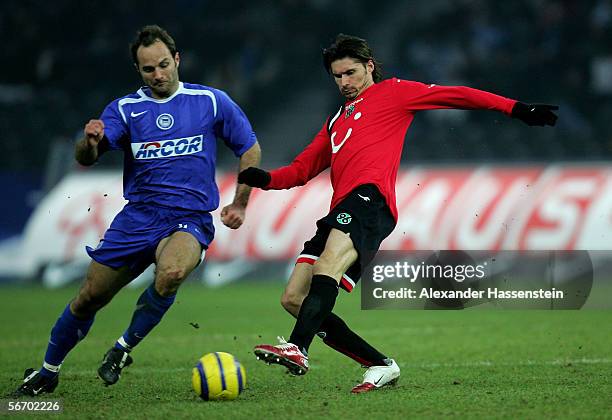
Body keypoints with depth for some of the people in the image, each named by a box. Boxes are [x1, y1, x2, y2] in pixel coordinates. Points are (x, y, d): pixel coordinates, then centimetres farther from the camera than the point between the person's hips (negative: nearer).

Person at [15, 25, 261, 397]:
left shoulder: (212, 102, 0)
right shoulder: (125, 109, 4)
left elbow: (250, 149, 10)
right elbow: (85, 159, -7)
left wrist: (240, 204, 6)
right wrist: (90, 141, -31)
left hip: (189, 219, -3)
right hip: (136, 218, 3)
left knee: (171, 274, -35)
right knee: (89, 298, 4)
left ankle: (124, 348, -13)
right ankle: (48, 372, 26)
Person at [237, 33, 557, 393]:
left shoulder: (392, 92, 17)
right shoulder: (337, 120, 36)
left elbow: (453, 95, 9)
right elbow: (302, 168, 33)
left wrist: (515, 108, -2)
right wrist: (265, 179, 13)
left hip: (370, 196, -8)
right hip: (342, 209, 8)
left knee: (329, 262, -34)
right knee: (294, 300, -4)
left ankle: (298, 350, -53)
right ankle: (381, 366, -2)